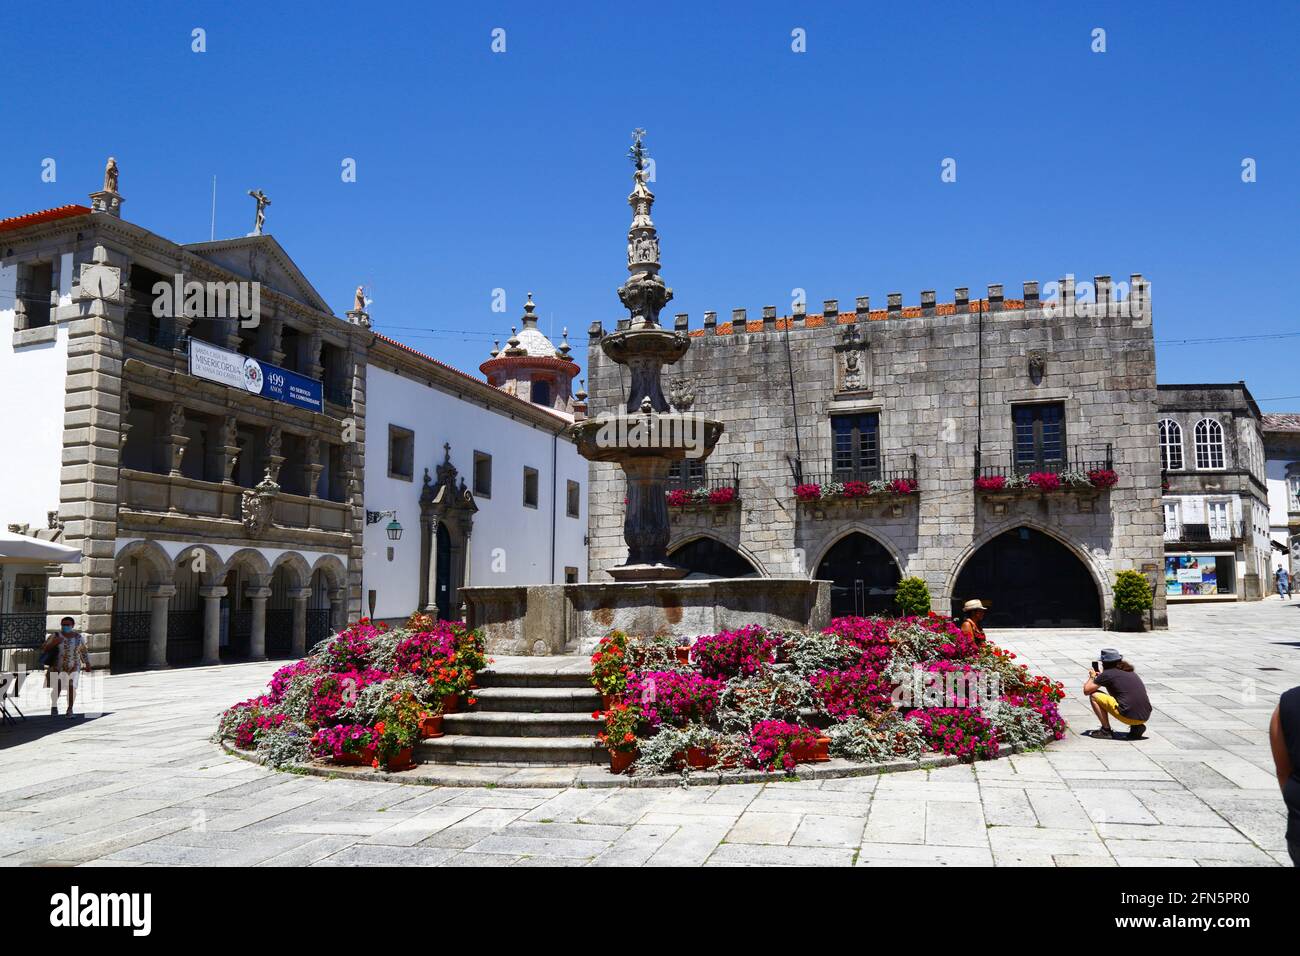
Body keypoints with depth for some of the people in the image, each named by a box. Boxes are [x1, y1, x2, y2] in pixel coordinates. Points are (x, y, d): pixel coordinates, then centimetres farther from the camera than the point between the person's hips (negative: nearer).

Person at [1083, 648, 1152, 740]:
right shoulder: (1130, 672, 19)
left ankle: (1106, 730, 6)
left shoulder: (1107, 674, -2)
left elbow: (1086, 690, 4)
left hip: (1129, 716, -7)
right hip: (1146, 717, 7)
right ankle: (1137, 726, 14)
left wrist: (1092, 677, 23)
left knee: (1094, 696, 6)